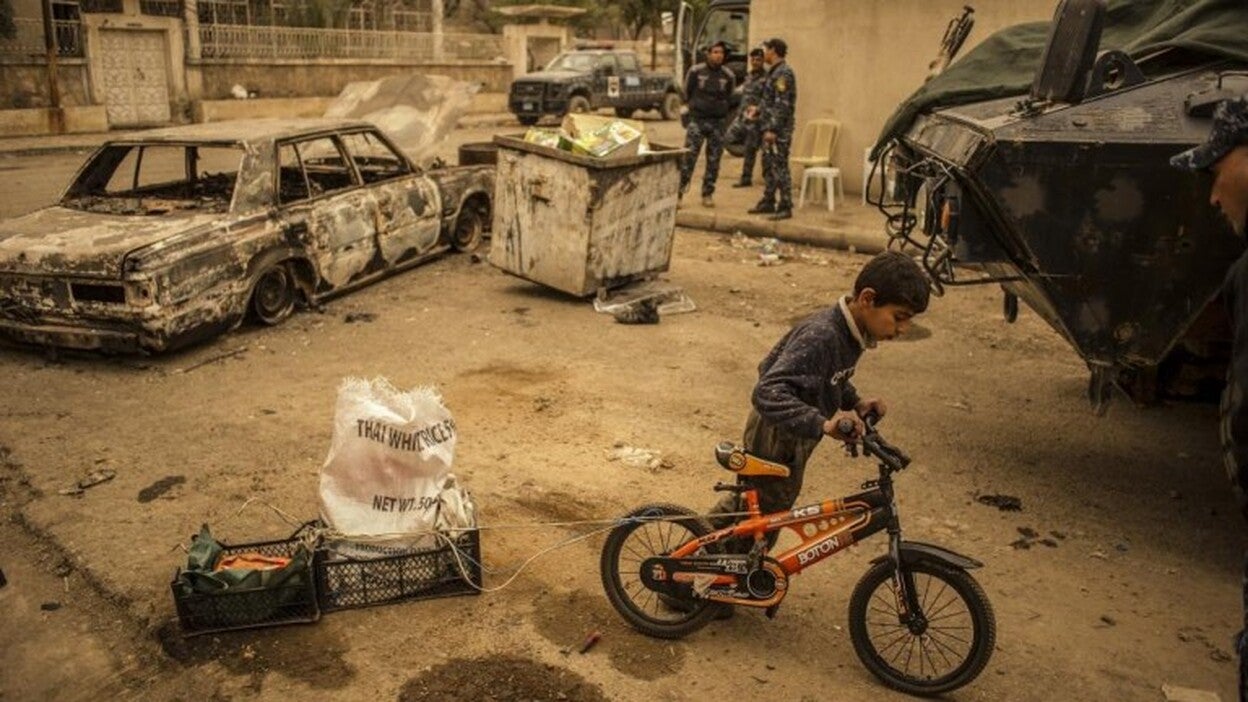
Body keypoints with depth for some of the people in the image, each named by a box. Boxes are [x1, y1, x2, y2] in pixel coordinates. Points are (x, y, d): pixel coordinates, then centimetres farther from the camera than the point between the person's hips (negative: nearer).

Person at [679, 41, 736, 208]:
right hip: (696, 120, -2)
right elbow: (687, 93, 10)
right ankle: (678, 193, -7)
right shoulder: (696, 71, -1)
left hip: (717, 123, 2)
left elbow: (730, 100, 15)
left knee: (713, 161, 5)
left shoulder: (728, 76, 4)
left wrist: (721, 112, 9)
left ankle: (707, 195, 15)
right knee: (689, 158, -9)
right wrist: (694, 108, 10)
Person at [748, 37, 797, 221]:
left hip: (779, 130, -10)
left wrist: (773, 129, -23)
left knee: (780, 167, -8)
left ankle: (785, 207, -5)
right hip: (770, 127, 10)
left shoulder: (783, 73, -14)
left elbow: (782, 104, -21)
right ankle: (768, 202, 22)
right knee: (768, 166, 14)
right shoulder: (774, 72, 16)